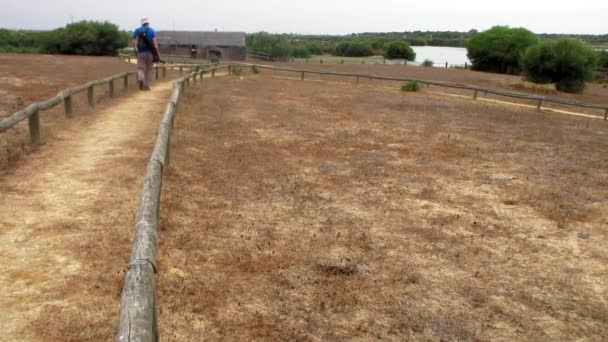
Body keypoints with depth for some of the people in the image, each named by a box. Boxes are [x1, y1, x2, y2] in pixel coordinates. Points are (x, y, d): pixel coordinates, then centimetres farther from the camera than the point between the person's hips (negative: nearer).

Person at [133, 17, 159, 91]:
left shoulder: (136, 31, 6)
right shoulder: (151, 31, -2)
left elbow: (134, 43, 2)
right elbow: (154, 42, -10)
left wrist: (136, 50, 17)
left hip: (140, 52, 1)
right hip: (149, 52, -1)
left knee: (140, 68, 4)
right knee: (148, 69, 9)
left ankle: (140, 79, -27)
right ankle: (146, 85, 11)